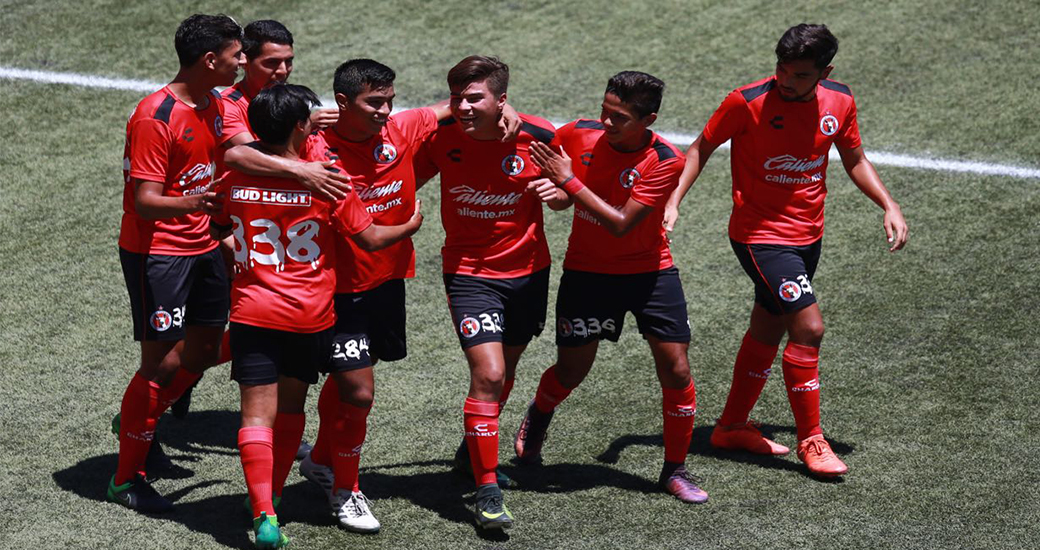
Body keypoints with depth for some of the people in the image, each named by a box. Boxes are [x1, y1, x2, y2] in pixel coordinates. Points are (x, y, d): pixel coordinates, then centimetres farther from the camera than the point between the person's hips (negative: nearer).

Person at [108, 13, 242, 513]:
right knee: (161, 363, -6)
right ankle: (126, 478, 6)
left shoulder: (215, 106, 5)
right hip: (155, 252, -8)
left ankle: (137, 423, 36)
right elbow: (145, 200, -25)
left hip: (201, 247, 8)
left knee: (203, 351, 12)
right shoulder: (154, 117, -21)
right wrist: (185, 204, -43)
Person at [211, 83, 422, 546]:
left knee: (258, 412, -1)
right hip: (310, 316, -1)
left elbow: (218, 229, 15)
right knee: (290, 407, 18)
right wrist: (411, 225, 15)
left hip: (252, 313, 1)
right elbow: (371, 239, -3)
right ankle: (272, 494, 29)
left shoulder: (235, 178, -2)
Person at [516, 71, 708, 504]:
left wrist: (569, 181, -27)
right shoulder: (577, 134, -12)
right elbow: (559, 194, 9)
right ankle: (538, 416, 43)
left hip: (649, 272, -1)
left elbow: (620, 223, -26)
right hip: (586, 270, 2)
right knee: (572, 369, 7)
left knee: (676, 371, -6)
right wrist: (555, 191, -16)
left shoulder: (666, 161, -21)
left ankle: (675, 469, 12)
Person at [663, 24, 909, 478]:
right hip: (761, 235, -6)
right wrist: (672, 202, -15)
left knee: (768, 329, 16)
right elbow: (702, 148, -6)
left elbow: (854, 160, 12)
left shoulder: (839, 102, -3)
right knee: (808, 327, -14)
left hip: (808, 234, 6)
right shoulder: (748, 102, -18)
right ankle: (810, 441, 0)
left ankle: (732, 426, 33)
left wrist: (889, 206, 1)